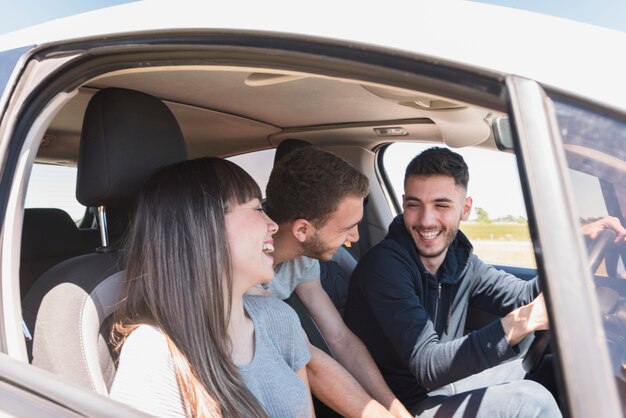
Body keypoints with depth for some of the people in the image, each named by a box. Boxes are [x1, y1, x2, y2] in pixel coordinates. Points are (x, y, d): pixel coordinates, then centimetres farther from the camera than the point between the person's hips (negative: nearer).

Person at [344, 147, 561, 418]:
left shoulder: (459, 258, 0)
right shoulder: (385, 264, -26)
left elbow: (523, 297, 0)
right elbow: (426, 367, -31)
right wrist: (523, 322, -41)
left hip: (440, 385, 8)